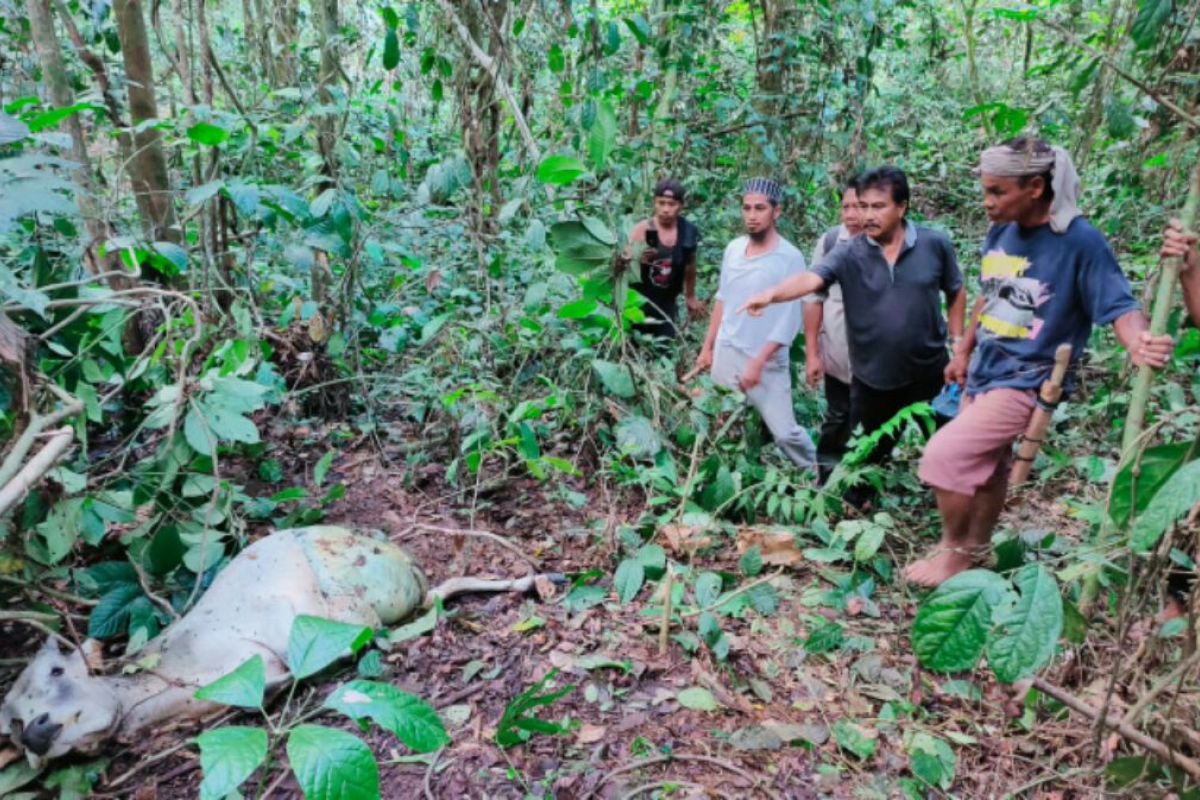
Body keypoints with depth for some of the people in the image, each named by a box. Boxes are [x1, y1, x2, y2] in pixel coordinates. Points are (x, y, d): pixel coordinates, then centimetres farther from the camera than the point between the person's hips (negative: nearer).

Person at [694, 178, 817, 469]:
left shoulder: (790, 258, -14)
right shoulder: (733, 248, 4)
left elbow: (789, 320, -15)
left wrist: (758, 363, -18)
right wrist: (707, 347, 13)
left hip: (767, 361, -5)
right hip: (725, 353, 5)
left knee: (785, 433, -2)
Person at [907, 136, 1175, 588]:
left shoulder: (1080, 241, -19)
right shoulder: (1002, 231, 0)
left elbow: (1119, 305, -20)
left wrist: (1139, 343, -42)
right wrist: (964, 352, 20)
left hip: (1026, 382, -7)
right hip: (983, 372, 7)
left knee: (944, 455, -15)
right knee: (984, 464, 19)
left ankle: (955, 554, 7)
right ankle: (976, 549, 40)